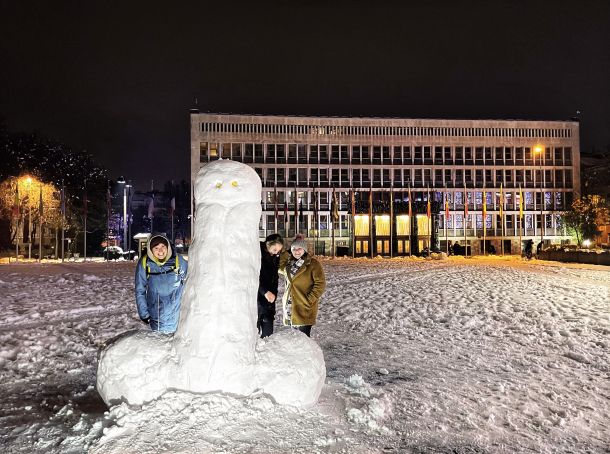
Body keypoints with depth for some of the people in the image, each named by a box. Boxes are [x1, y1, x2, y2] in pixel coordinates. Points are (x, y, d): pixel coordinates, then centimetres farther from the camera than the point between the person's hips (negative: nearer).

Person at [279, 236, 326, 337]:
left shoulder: (313, 264, -8)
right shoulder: (289, 263, 10)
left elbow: (320, 284, -12)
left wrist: (309, 300, -16)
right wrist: (287, 253, -3)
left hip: (305, 308, -6)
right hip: (290, 307, 6)